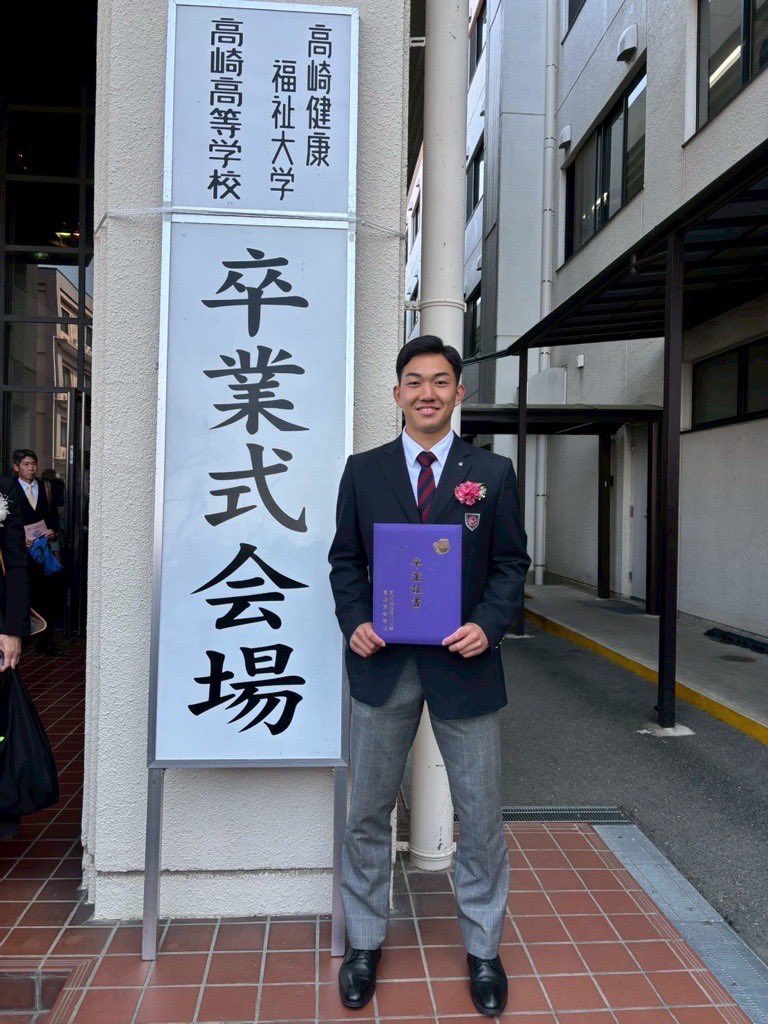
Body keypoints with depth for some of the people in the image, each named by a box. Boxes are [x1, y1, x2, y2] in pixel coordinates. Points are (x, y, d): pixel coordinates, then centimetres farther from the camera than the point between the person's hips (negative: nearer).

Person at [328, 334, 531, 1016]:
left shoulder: (493, 473, 2)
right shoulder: (363, 471, 4)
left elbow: (512, 563, 2)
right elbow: (345, 559, 7)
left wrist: (488, 626, -13)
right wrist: (355, 622, -9)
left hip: (464, 665, 0)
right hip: (383, 664, 1)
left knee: (481, 818, 12)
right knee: (368, 814, 14)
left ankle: (483, 949, 36)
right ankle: (365, 943, 36)